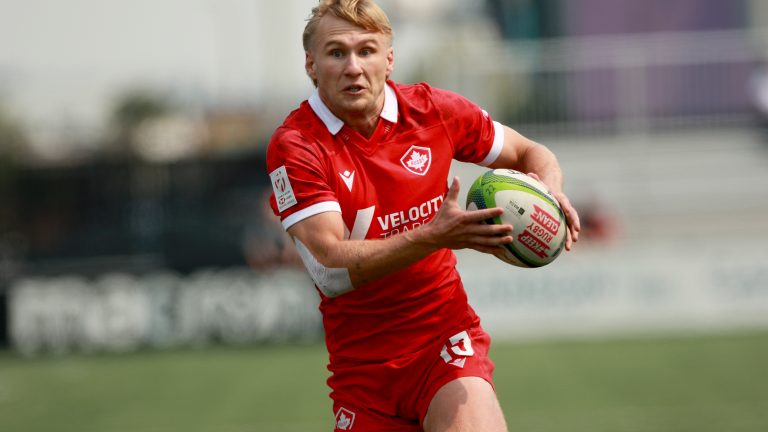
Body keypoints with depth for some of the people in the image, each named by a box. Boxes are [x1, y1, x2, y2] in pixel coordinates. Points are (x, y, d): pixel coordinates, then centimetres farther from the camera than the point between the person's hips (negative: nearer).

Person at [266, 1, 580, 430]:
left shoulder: (433, 110, -2)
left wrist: (552, 193, -11)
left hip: (447, 339, 0)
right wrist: (434, 237, -35)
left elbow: (530, 154, 14)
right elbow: (331, 269, -22)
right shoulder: (293, 146, -12)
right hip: (361, 363, 0)